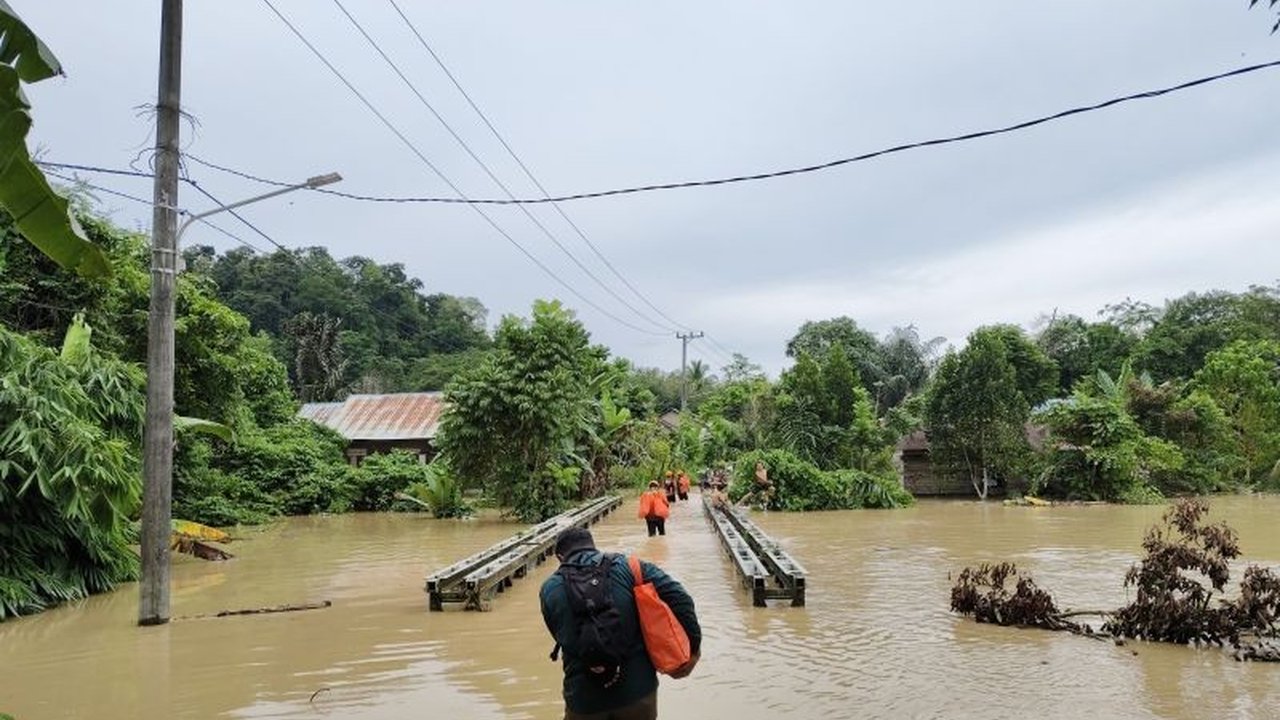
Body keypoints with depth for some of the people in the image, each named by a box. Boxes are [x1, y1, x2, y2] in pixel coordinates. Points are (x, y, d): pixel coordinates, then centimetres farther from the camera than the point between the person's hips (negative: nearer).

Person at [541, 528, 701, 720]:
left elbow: (565, 640, 2)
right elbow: (678, 596, -7)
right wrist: (693, 646, -2)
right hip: (638, 689, 1)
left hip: (584, 698, 0)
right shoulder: (628, 567, -1)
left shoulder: (550, 589, 1)